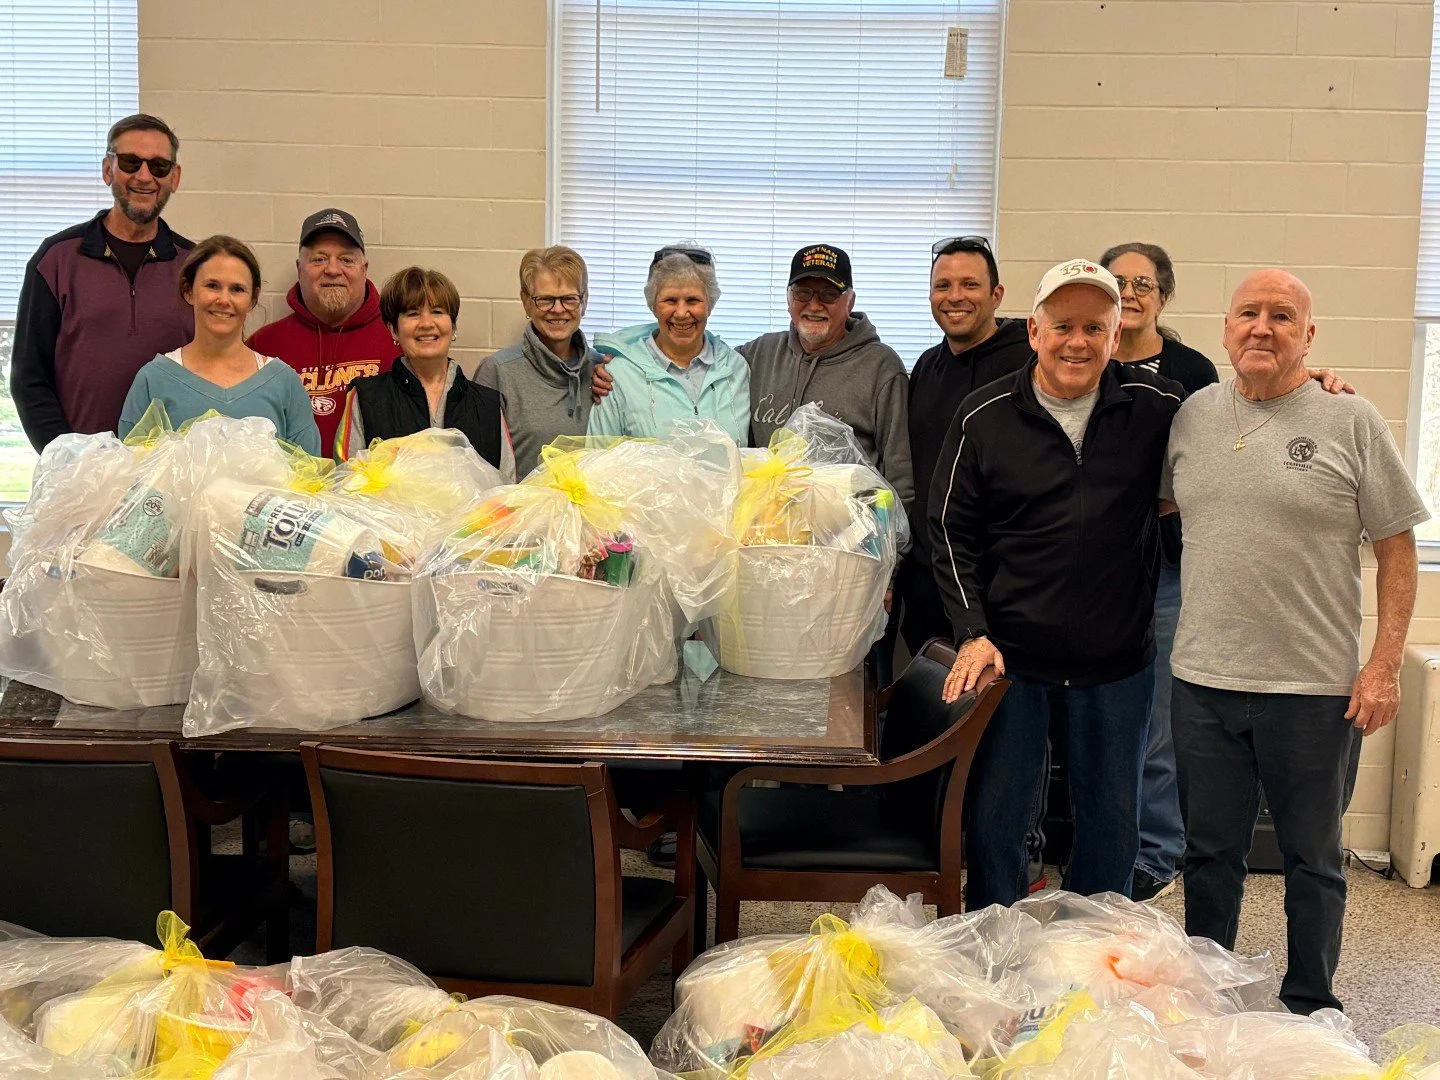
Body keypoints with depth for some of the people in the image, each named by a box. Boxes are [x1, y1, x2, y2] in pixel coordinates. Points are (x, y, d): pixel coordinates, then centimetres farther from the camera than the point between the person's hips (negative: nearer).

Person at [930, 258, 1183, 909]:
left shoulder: (1156, 407, -2)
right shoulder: (984, 418, -3)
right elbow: (951, 531, 0)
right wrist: (972, 632, -9)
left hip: (1117, 660, 1)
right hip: (1008, 655, -1)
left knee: (1111, 823, 13)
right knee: (993, 817, 8)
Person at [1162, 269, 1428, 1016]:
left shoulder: (1351, 421, -5)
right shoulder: (1193, 415, 6)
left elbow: (1397, 547, -3)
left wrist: (1385, 664, -9)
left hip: (1315, 687, -3)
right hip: (1203, 678, 3)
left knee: (1313, 860, 11)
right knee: (1209, 853, 15)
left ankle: (1310, 1011, 27)